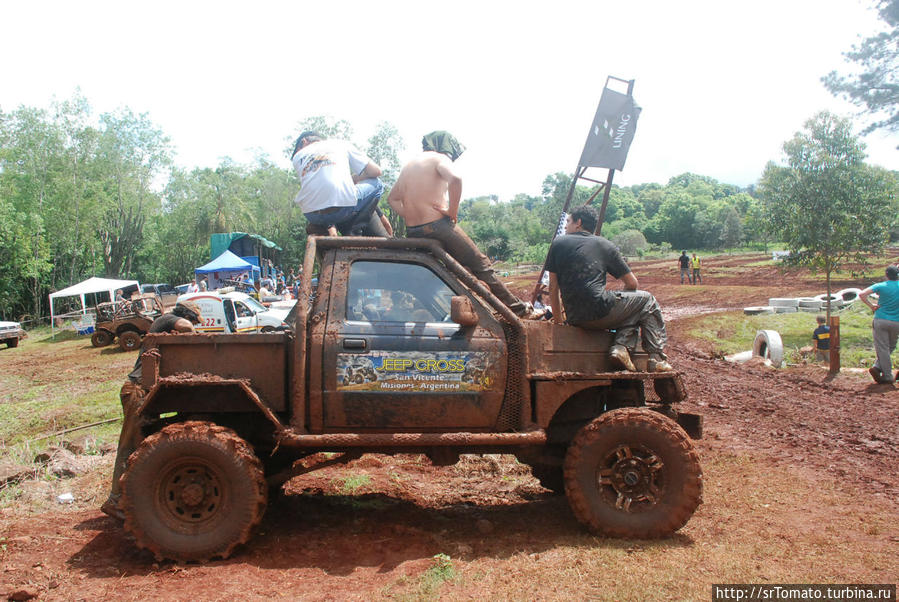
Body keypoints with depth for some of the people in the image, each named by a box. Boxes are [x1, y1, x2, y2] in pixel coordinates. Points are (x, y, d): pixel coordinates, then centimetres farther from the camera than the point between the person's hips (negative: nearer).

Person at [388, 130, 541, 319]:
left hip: (412, 233, 8)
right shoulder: (439, 158, -3)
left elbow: (392, 198, 25)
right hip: (437, 225, -8)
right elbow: (454, 178, -24)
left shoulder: (408, 166, 22)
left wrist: (410, 216, 14)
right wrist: (453, 210, -14)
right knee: (481, 265, 0)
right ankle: (519, 309, 2)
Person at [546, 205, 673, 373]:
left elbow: (553, 286, 12)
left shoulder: (558, 242, 12)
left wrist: (558, 317, 24)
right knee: (646, 300, 22)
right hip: (601, 311, -4)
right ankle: (657, 358, 11)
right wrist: (620, 297, 34)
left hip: (575, 319, 4)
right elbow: (632, 283, 14)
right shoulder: (605, 245, 10)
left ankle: (621, 347, 2)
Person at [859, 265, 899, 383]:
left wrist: (871, 305, -4)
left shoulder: (881, 286, -4)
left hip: (880, 320, -1)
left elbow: (862, 294, -14)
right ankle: (877, 367, -2)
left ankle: (888, 376, -2)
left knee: (882, 348, 1)